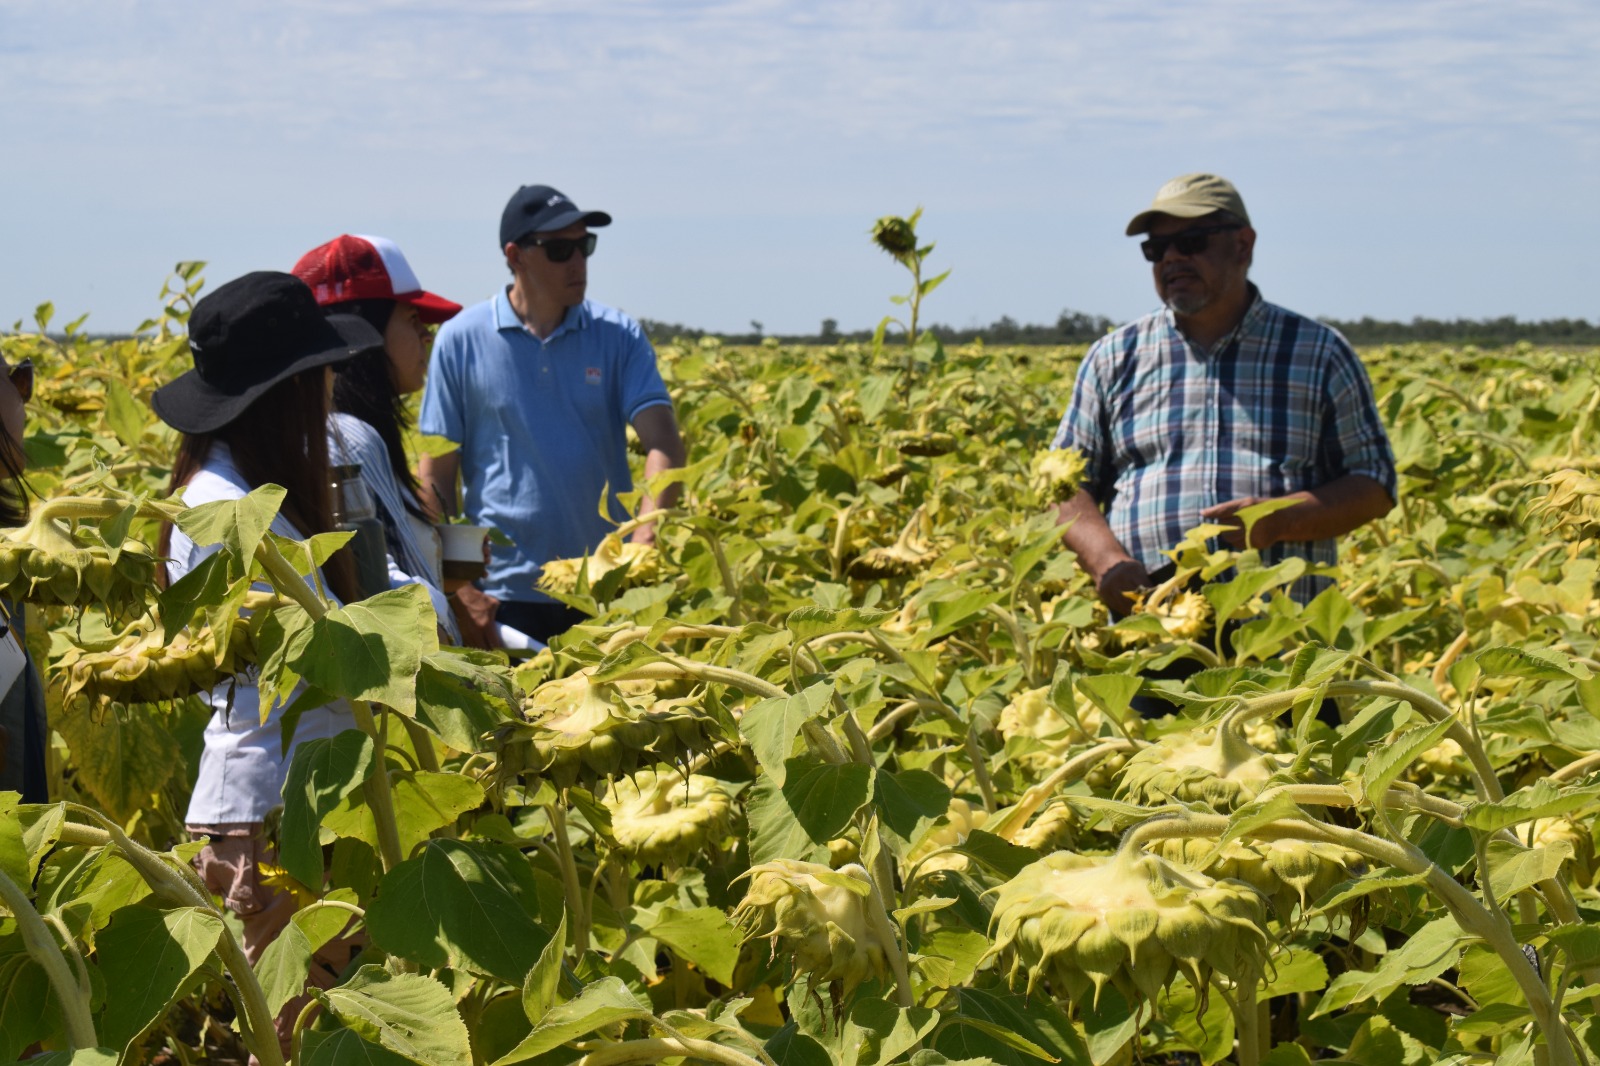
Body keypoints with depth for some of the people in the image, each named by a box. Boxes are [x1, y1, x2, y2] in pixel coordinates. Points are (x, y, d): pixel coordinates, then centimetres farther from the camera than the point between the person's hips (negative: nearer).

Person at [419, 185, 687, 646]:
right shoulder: (461, 341, 1)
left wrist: (647, 534, -26)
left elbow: (663, 443, -7)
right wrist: (457, 589, -6)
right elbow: (436, 476, 3)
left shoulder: (619, 337, 3)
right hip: (504, 598, -1)